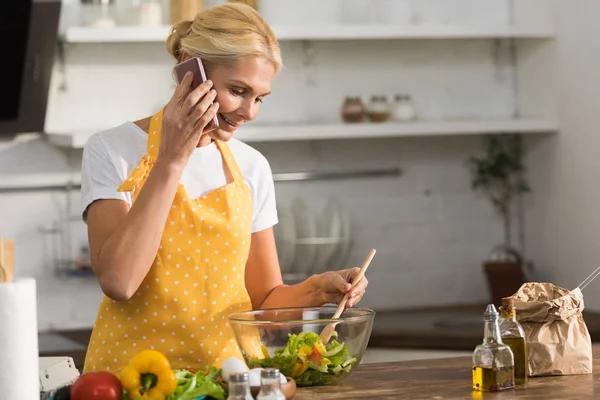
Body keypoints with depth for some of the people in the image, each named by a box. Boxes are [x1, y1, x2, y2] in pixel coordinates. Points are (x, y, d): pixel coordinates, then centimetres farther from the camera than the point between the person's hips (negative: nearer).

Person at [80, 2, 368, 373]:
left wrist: (315, 290, -7)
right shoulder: (113, 151, -4)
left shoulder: (252, 167, 7)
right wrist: (171, 160, -15)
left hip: (228, 372, 3)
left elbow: (264, 297, 13)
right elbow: (118, 281, -18)